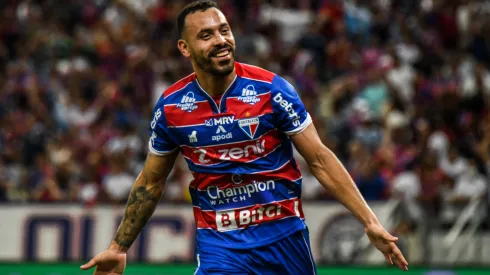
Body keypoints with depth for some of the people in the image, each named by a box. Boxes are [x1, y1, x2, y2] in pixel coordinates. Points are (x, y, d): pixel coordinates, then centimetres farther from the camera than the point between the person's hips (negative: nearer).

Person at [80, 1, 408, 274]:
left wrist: (370, 222, -11)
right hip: (219, 244, 0)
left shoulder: (272, 89, -10)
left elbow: (320, 160, -5)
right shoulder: (170, 107, -3)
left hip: (285, 234, 0)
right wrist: (119, 247, 12)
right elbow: (151, 183, 11)